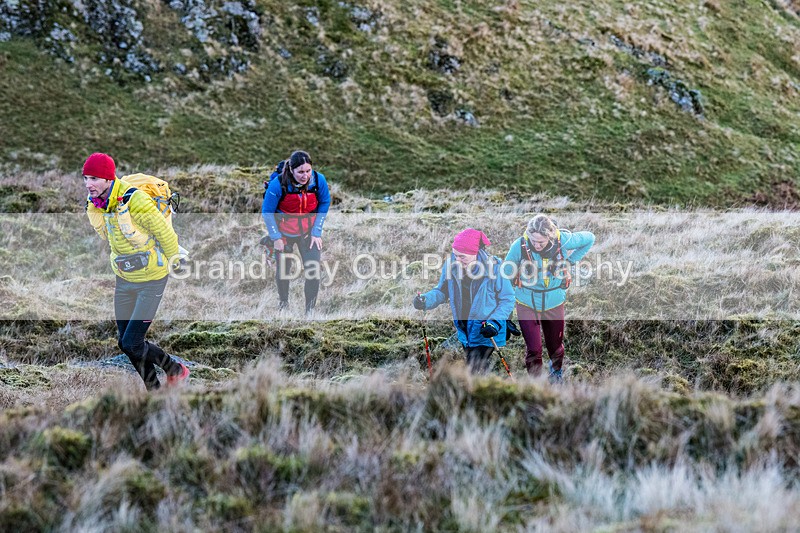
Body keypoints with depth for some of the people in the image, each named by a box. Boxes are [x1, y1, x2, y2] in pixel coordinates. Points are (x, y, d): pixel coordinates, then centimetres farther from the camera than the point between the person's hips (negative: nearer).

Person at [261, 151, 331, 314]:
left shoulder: (318, 180, -21)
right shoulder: (278, 184, -28)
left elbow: (324, 203, -3)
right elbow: (267, 212, -15)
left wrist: (316, 232, -6)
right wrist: (276, 238, -13)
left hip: (309, 231, 1)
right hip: (284, 232, -1)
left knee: (313, 270, -9)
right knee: (282, 269, 13)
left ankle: (310, 310, 7)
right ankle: (283, 301, 42)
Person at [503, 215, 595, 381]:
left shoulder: (562, 240, -19)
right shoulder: (520, 246, -22)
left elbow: (589, 238, 0)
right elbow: (505, 272, -8)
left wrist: (570, 261, -3)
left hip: (554, 304, 2)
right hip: (527, 304, -2)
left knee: (555, 346, 17)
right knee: (533, 349, -6)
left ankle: (556, 373, 50)